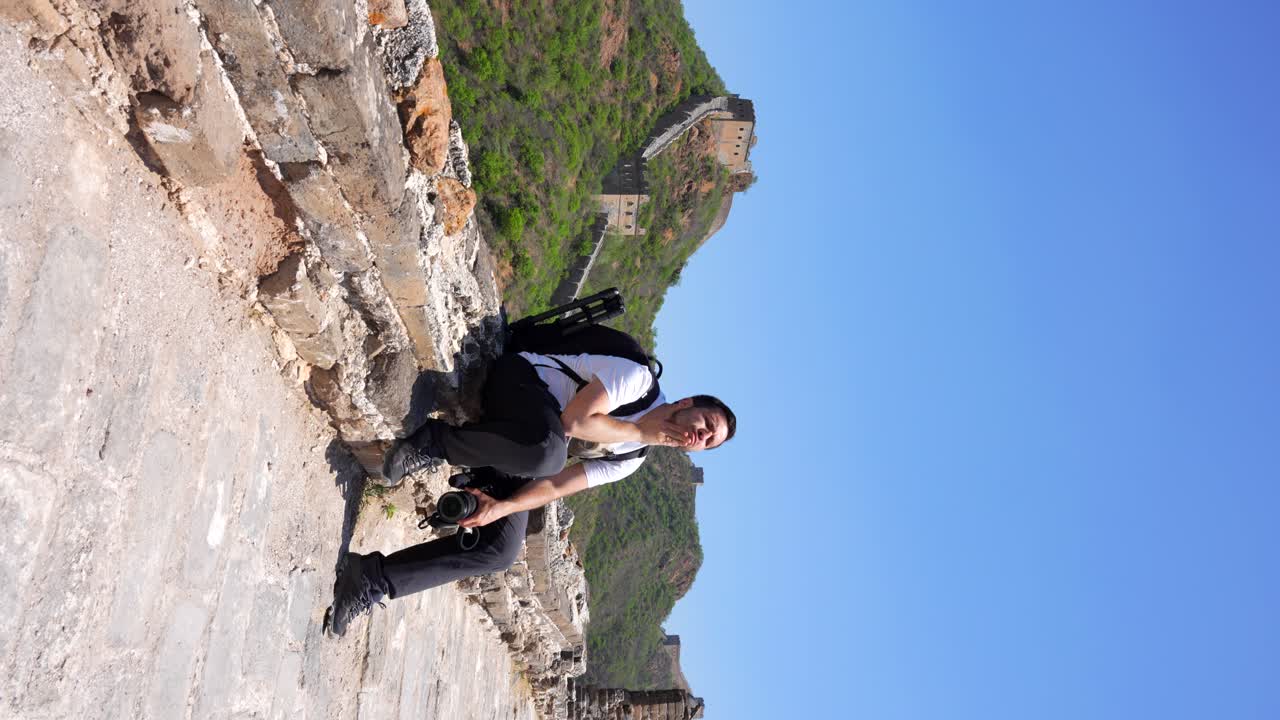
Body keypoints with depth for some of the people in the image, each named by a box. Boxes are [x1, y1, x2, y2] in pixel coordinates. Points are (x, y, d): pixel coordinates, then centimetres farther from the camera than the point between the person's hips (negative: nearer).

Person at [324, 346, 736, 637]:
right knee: (546, 449, -43)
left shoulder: (629, 459, 13)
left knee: (499, 551, -17)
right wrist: (638, 430, -8)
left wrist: (503, 506, -12)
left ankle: (372, 579, -13)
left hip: (518, 461, 7)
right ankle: (439, 443, -22)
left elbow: (556, 486, 3)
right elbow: (574, 419, -20)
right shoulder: (639, 379, -7)